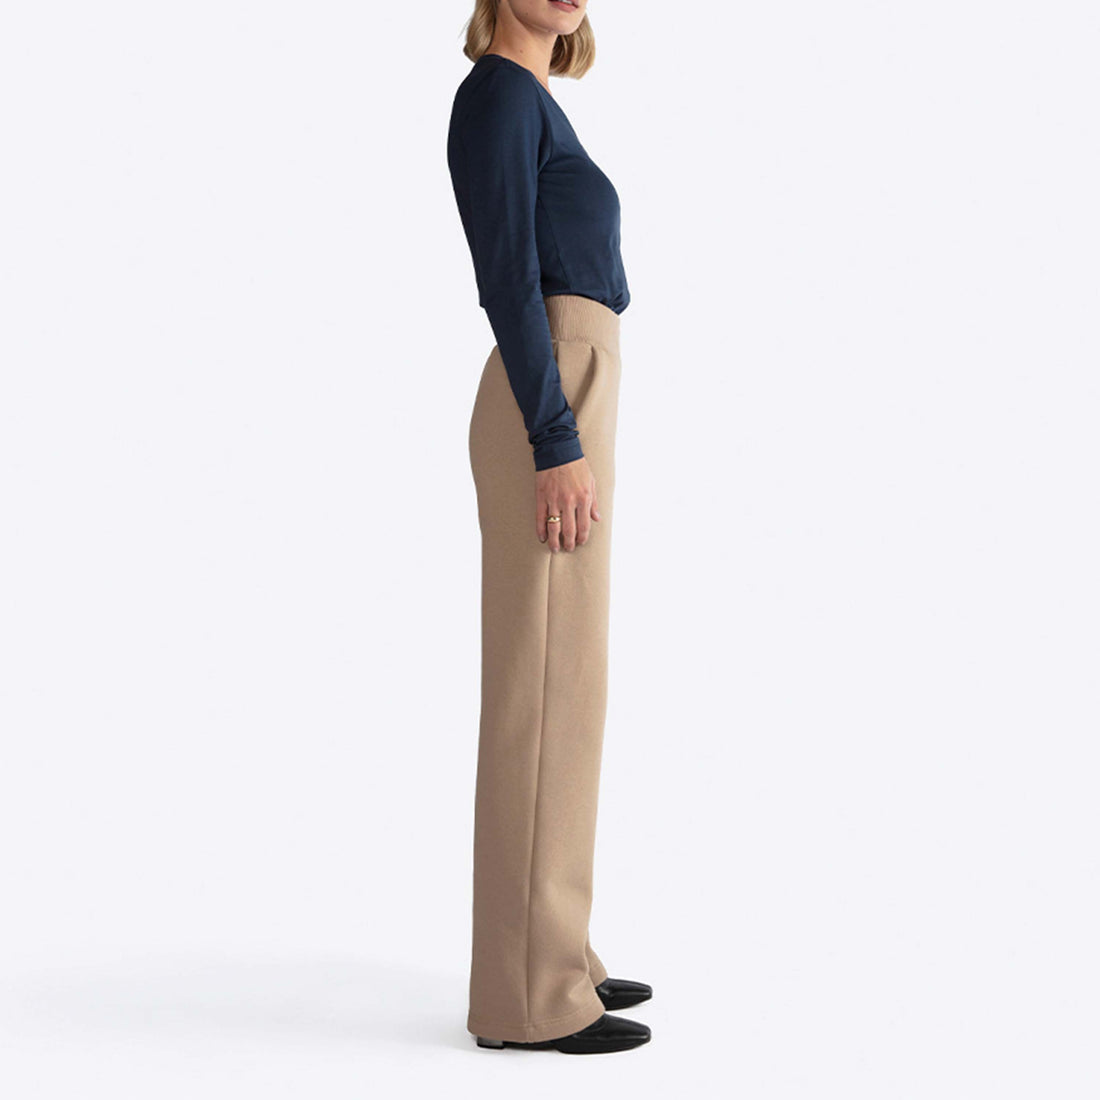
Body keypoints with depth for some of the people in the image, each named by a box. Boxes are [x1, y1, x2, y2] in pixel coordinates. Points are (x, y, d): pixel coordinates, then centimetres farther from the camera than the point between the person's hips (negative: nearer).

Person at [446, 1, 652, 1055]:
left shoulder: (532, 100, 21)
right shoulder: (497, 91, -8)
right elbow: (506, 278, -17)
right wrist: (560, 446, -21)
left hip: (564, 404, 10)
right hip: (548, 410, -10)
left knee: (560, 682, 11)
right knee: (548, 689, -8)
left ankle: (551, 951, 18)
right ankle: (527, 992, -2)